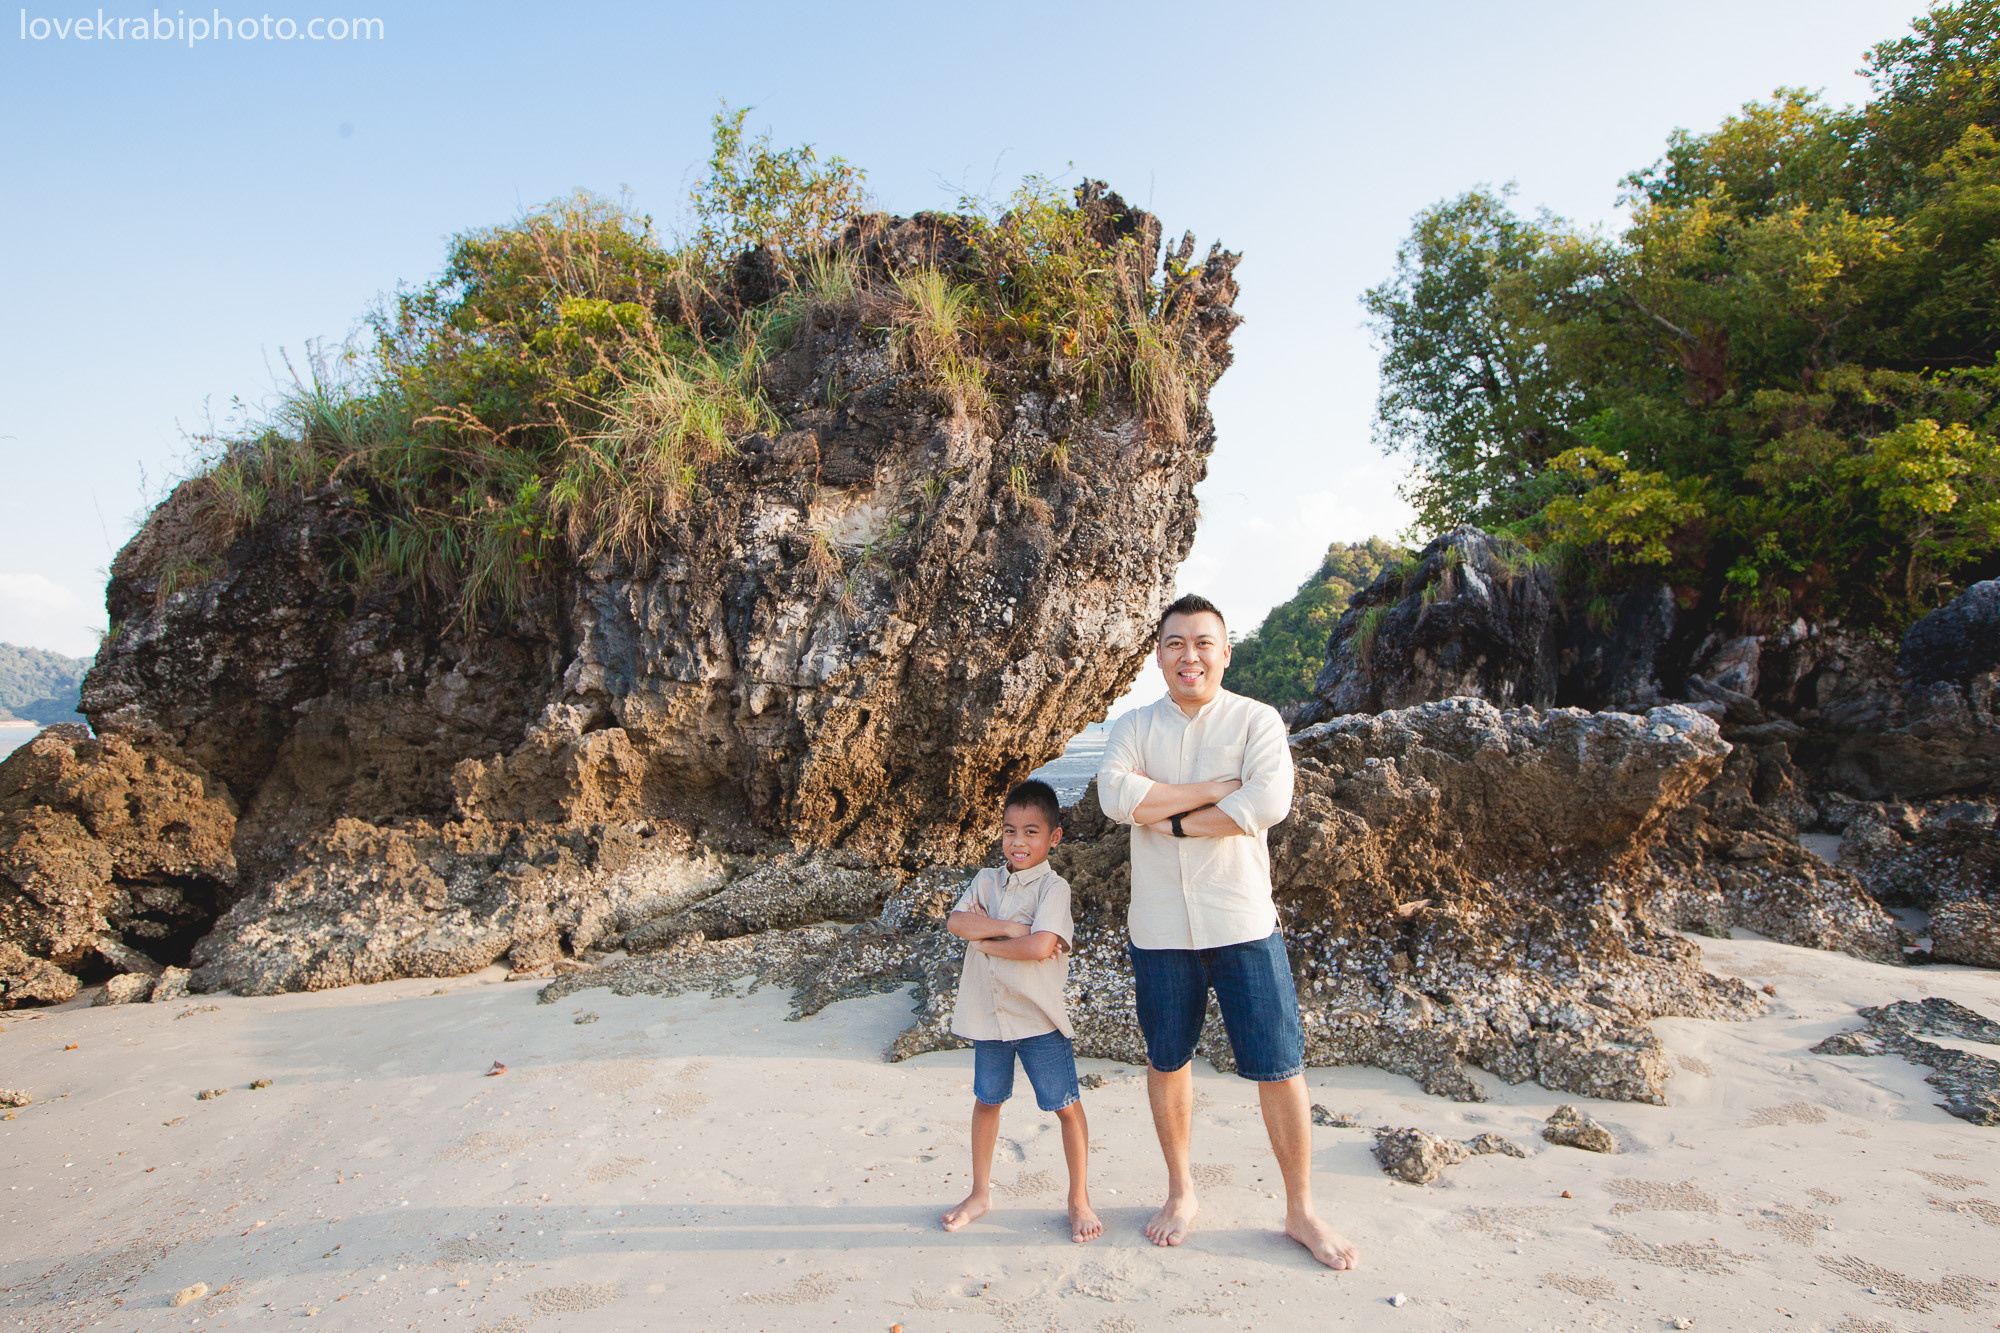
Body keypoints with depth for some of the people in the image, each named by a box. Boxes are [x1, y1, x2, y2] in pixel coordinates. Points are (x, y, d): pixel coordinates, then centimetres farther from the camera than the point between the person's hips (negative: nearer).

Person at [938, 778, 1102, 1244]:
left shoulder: (1053, 887, -11)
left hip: (1038, 1016, -4)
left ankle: (1079, 1199, 23)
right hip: (988, 1014, 5)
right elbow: (955, 922, -11)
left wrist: (984, 939, -13)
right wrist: (1011, 928, -21)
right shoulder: (986, 881, 5)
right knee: (986, 1100, 18)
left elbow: (1039, 946, -24)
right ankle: (981, 1192, 36)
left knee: (1066, 1106, 4)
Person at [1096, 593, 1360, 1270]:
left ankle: (1300, 1210, 25)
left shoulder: (1257, 720, -2)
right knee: (1166, 1062, 16)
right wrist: (1216, 789, -17)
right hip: (1159, 926, 2)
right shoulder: (1133, 727, 4)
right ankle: (1181, 1192, 37)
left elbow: (1269, 802, -19)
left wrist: (1172, 820, -15)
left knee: (1279, 1069, 4)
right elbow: (1115, 796, -15)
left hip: (1242, 921, -2)